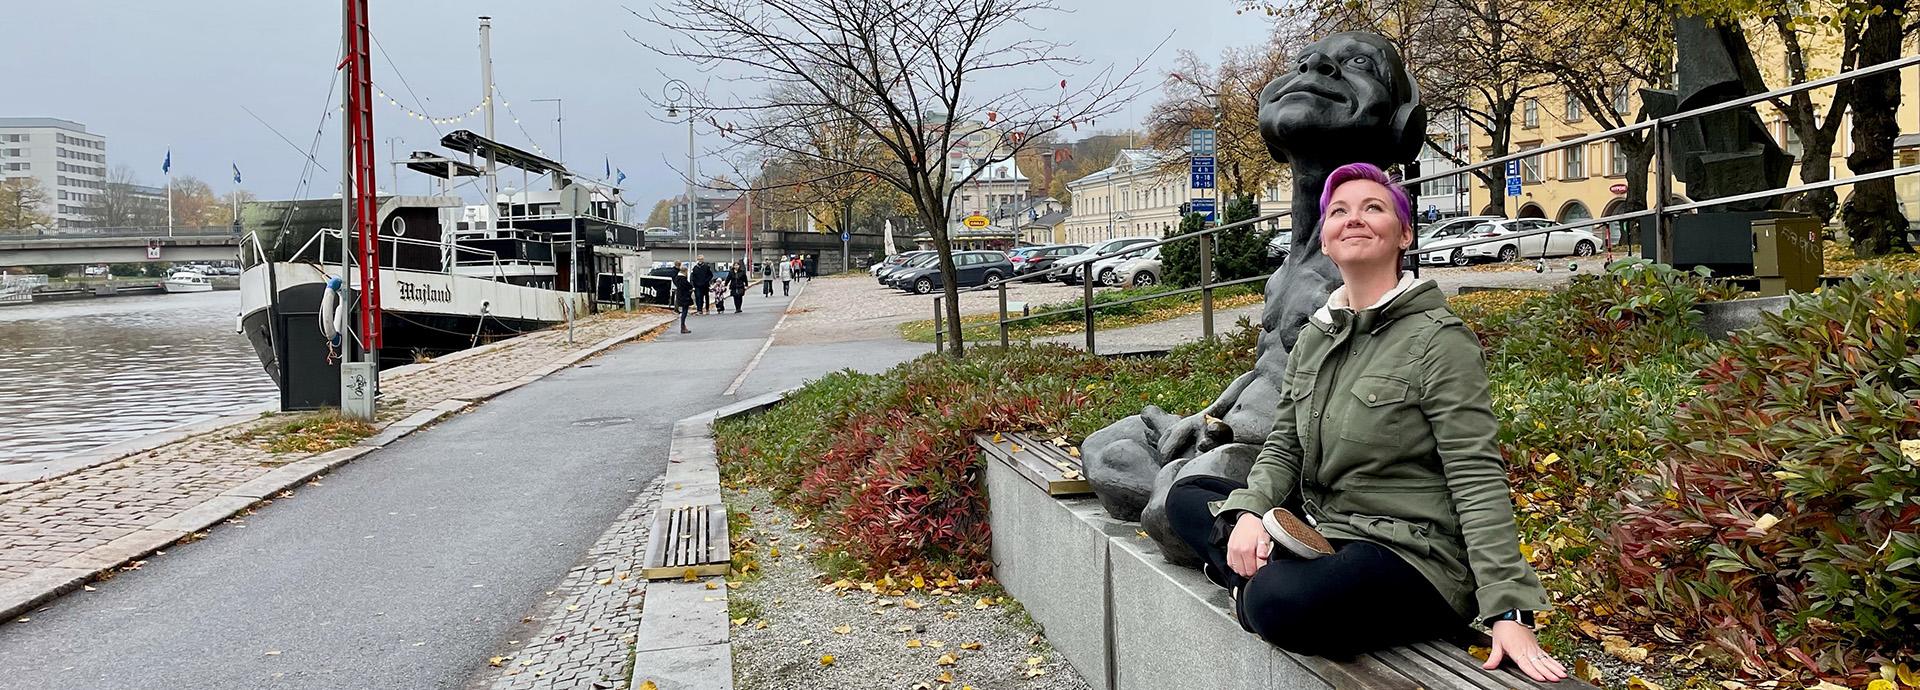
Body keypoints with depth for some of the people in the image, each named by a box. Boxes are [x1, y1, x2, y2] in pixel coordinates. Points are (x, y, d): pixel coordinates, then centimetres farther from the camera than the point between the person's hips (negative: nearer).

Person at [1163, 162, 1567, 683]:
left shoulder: (1440, 339, -12)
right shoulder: (1316, 335, 10)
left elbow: (1478, 481, -16)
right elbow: (1283, 448, 11)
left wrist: (1509, 611, -23)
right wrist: (1250, 512, -10)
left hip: (1411, 556, -8)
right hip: (1320, 531, 8)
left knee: (1281, 602, -37)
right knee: (1186, 497, 7)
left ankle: (1257, 578, -6)